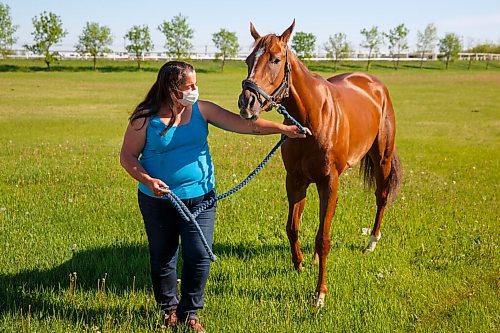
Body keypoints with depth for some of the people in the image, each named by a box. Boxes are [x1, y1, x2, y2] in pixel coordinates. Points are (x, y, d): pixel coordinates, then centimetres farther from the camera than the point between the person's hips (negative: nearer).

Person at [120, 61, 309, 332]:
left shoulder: (202, 110, -2)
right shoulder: (145, 119, -9)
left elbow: (244, 124, -7)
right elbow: (127, 157, -5)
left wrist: (282, 129, -15)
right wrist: (147, 180, -22)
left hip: (200, 198, 2)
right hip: (158, 200, -2)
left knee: (199, 256, 0)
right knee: (162, 257, 12)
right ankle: (169, 309, 33)